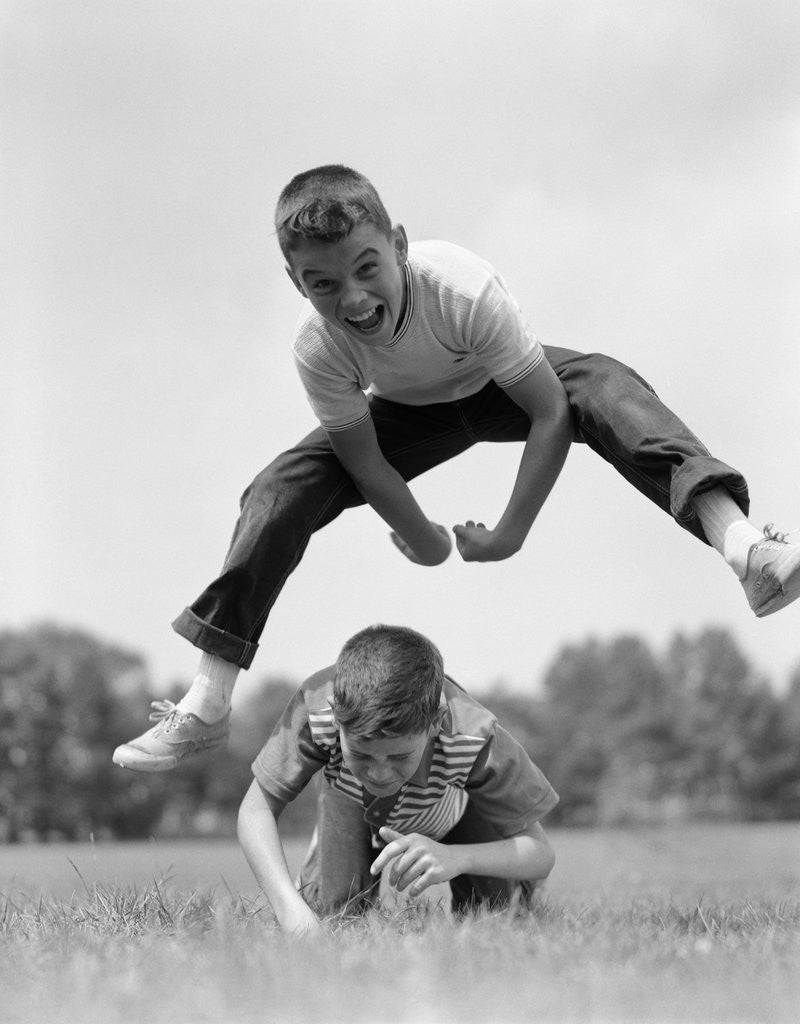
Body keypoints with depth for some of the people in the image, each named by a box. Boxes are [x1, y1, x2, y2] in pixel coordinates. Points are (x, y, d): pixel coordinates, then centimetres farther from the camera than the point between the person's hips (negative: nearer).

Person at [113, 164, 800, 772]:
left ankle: (738, 539, -51)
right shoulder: (317, 348, -33)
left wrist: (508, 535, -29)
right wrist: (429, 544, -14)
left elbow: (550, 412, -33)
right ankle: (206, 706, -11)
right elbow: (367, 467, -18)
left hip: (499, 388, -2)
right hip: (411, 414, 2)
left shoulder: (464, 289, -41)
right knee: (282, 491, -17)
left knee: (605, 386, -34)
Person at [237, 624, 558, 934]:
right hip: (353, 804, 1)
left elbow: (541, 853, -34)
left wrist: (455, 858, -55)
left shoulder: (475, 741, -45)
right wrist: (291, 908, -48)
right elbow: (257, 808, -31)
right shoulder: (316, 708, -44)